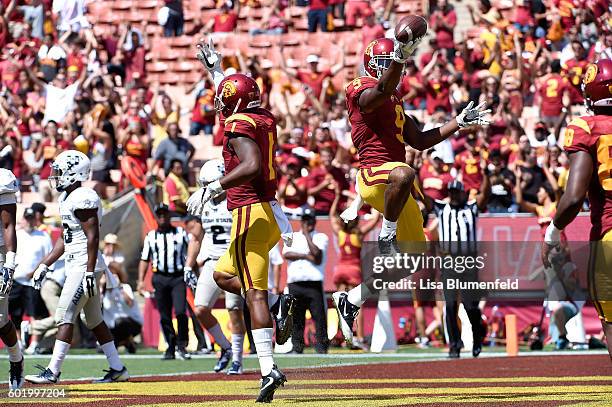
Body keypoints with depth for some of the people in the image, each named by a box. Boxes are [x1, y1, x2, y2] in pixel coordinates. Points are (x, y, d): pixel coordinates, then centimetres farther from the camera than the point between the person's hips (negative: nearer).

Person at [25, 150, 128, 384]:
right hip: (76, 266, 10)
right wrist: (44, 266, 20)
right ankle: (117, 369, 17)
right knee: (94, 321, 13)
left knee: (65, 317, -10)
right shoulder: (67, 199, 16)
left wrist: (90, 273, -23)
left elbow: (93, 237, -20)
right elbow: (65, 240, 22)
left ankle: (53, 372, -10)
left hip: (85, 267, -10)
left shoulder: (82, 199, -15)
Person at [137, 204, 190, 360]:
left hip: (178, 277, -2)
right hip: (160, 278, 2)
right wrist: (141, 281, 3)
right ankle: (170, 348, 10)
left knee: (180, 312, -16)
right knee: (164, 316, 2)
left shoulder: (181, 233, 9)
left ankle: (182, 345, -4)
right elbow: (144, 260, 13)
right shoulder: (151, 236, 12)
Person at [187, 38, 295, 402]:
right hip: (271, 211, 9)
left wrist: (211, 189, -24)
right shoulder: (265, 119, 14)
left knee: (255, 294, -11)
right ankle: (279, 304, 5)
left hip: (251, 213, -9)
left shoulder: (239, 125, -11)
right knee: (223, 274, 24)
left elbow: (251, 165, -27)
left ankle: (269, 369, -17)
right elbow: (238, 100, 38)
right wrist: (216, 70, 45)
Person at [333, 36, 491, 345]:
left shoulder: (394, 101, 25)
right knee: (402, 175, -46)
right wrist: (400, 57, -43)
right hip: (373, 174, -9)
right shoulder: (362, 91, -3)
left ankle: (351, 301, 23)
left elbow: (419, 141, 29)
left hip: (393, 185, 9)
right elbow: (382, 90, -29)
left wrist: (459, 123, 26)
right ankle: (387, 236, -26)